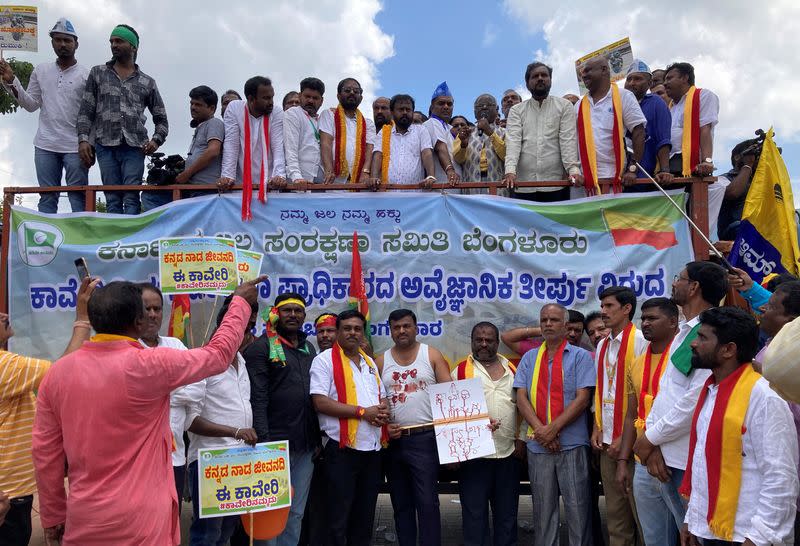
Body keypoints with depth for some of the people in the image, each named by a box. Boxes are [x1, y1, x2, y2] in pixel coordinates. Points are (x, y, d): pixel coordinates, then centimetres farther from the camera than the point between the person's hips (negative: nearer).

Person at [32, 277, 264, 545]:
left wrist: (53, 517, 16)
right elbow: (219, 353, -4)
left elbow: (45, 452, 4)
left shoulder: (57, 372, -3)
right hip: (140, 523, -4)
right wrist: (240, 302, 10)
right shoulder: (150, 365, -18)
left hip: (82, 520, 5)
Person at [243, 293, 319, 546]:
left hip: (306, 446, 6)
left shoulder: (309, 347, 14)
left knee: (296, 513, 13)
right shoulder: (262, 347, -5)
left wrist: (319, 437, 12)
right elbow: (257, 399, -12)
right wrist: (263, 441, -18)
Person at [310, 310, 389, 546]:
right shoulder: (325, 360, -7)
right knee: (339, 517, 3)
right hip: (342, 447, -7)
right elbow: (320, 402, -17)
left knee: (365, 513, 16)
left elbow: (382, 397, 21)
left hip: (373, 447, 7)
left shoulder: (370, 362, 15)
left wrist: (384, 411, -4)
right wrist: (363, 412, -18)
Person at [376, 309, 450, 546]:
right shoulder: (381, 361, 8)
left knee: (427, 502, -4)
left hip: (425, 438, -3)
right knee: (401, 503, 13)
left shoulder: (431, 354, 1)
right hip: (393, 440, 3)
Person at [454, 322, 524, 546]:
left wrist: (521, 439, 6)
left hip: (509, 452, 3)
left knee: (507, 511, 13)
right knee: (474, 512, 4)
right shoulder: (461, 370, 1)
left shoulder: (512, 369, 11)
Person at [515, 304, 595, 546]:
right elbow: (521, 397, 2)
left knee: (577, 508, 3)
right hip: (538, 445, 3)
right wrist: (540, 430, -12)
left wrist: (553, 429, -15)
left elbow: (582, 399, -9)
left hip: (572, 444, -3)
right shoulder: (529, 358, 11)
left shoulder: (581, 356, 1)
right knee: (543, 508, 11)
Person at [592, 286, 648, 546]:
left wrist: (627, 437, -14)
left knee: (639, 506, 2)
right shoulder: (602, 345, 13)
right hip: (607, 439, 7)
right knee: (614, 507, 13)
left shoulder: (640, 341, -10)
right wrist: (597, 428, 8)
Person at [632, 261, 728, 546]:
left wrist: (651, 438, -11)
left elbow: (697, 400, -23)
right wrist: (653, 444, -1)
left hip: (688, 463, -8)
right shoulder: (684, 332, 14)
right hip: (666, 458, 8)